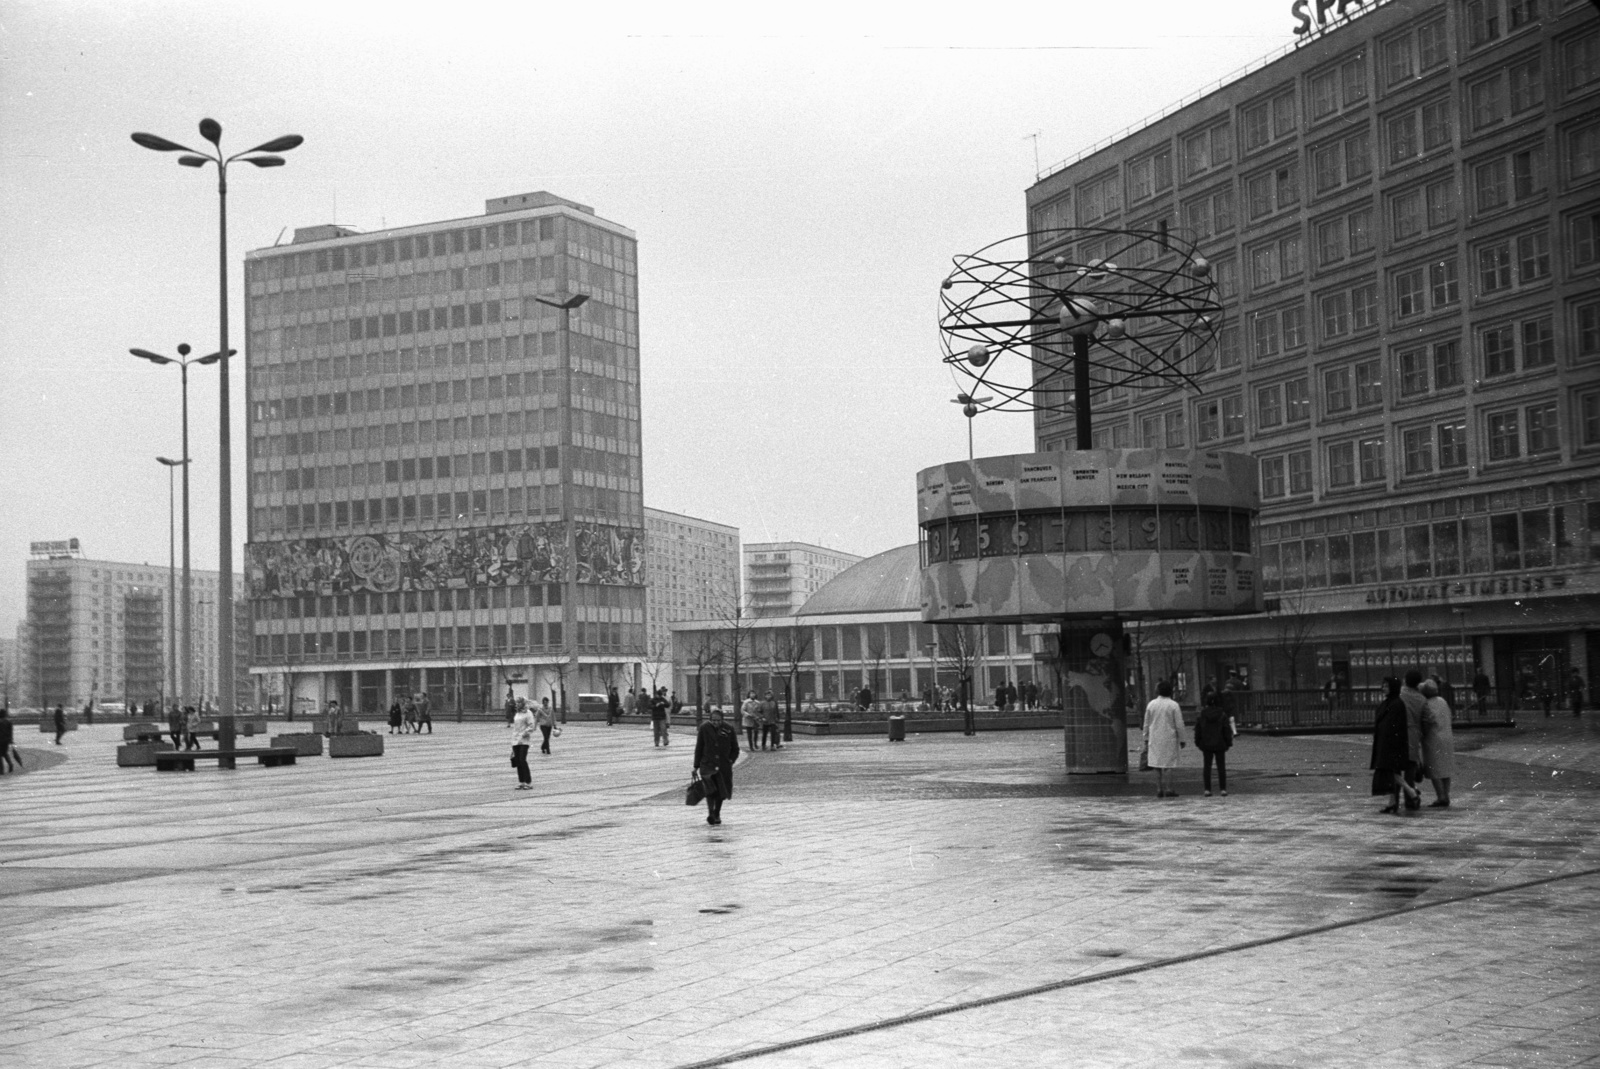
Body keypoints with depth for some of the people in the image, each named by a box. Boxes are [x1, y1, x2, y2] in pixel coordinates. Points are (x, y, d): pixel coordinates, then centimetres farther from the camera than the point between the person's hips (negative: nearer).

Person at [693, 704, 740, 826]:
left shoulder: (729, 729, -2)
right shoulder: (704, 728, -2)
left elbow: (735, 749, 8)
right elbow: (698, 748, 5)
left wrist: (730, 761, -6)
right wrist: (696, 766, 5)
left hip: (723, 766, 2)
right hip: (708, 765, -2)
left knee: (721, 792, 9)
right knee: (710, 789, -20)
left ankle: (717, 815, 27)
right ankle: (710, 814, -19)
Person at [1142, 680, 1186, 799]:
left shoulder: (1151, 704, 3)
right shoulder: (1173, 705, -9)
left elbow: (1146, 724, 8)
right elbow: (1179, 725, -8)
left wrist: (1146, 740, 15)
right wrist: (1182, 740, 1)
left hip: (1154, 739, 4)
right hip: (1169, 739, -4)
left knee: (1157, 765, 9)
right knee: (1168, 765, 0)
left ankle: (1159, 790, 8)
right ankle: (1165, 789, -6)